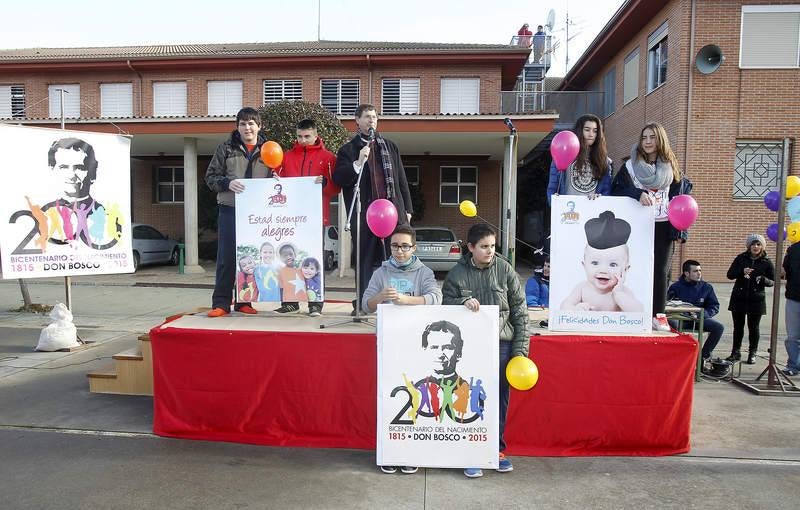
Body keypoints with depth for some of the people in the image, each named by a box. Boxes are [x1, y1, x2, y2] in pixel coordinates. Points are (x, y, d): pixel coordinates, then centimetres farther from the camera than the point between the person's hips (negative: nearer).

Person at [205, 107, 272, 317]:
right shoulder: (226, 148, 7)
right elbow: (211, 177, 4)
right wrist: (228, 183, -14)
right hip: (230, 211, -1)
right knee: (226, 258, -1)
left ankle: (244, 301, 17)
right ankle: (220, 303, 6)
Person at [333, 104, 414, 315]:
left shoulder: (390, 146, 17)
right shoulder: (348, 149, 7)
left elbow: (401, 180, 16)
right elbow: (338, 179, -3)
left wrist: (407, 209, 10)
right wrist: (358, 163, -16)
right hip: (364, 212, -3)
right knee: (365, 258, 3)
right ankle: (362, 303, 11)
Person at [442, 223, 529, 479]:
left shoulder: (505, 270, -1)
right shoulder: (457, 273, -2)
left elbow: (520, 312, 1)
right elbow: (445, 304, 6)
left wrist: (520, 350, -2)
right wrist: (462, 301, -17)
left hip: (501, 345, 1)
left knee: (499, 400, 11)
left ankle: (496, 449, 29)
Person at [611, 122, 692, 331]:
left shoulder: (671, 167, 11)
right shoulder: (631, 166, 5)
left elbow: (682, 192, 13)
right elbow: (617, 189, -4)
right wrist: (638, 194, -20)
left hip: (663, 226, 1)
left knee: (660, 271, -1)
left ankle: (658, 315, 6)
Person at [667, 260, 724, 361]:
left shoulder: (707, 287, 5)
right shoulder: (675, 287, -1)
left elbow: (715, 307, 7)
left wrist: (702, 313, -12)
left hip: (699, 319, 3)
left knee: (719, 327, -21)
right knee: (671, 323, -36)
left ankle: (704, 355, -5)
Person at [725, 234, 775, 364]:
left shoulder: (767, 262, -1)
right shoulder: (741, 258, 2)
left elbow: (773, 281, 2)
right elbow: (730, 274, -1)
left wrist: (763, 279, -20)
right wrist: (742, 271, -20)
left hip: (756, 300, -1)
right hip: (739, 298, 1)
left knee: (753, 327, 5)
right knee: (738, 326, 8)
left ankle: (752, 354, 18)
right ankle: (735, 352, 18)